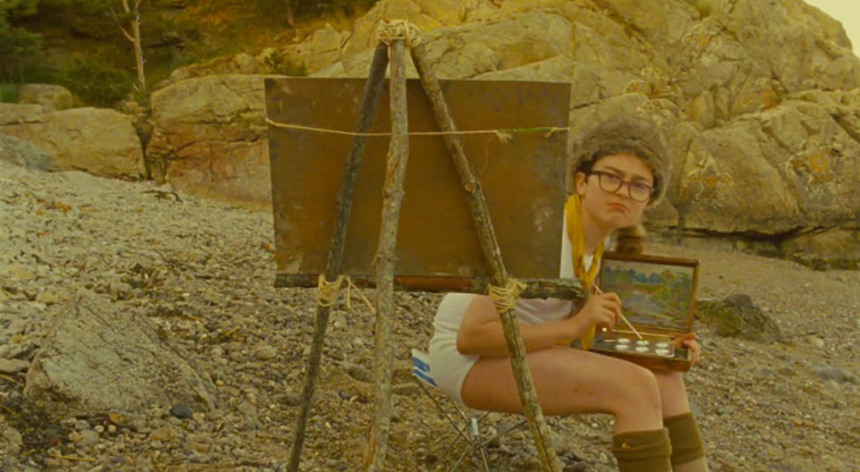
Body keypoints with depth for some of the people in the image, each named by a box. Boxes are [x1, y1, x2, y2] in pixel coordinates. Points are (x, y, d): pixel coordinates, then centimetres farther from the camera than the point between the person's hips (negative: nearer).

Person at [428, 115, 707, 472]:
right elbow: (472, 336, -27)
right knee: (638, 388, -21)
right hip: (469, 359, -8)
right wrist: (573, 326, -30)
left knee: (665, 378, -2)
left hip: (516, 348, 8)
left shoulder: (603, 236, 0)